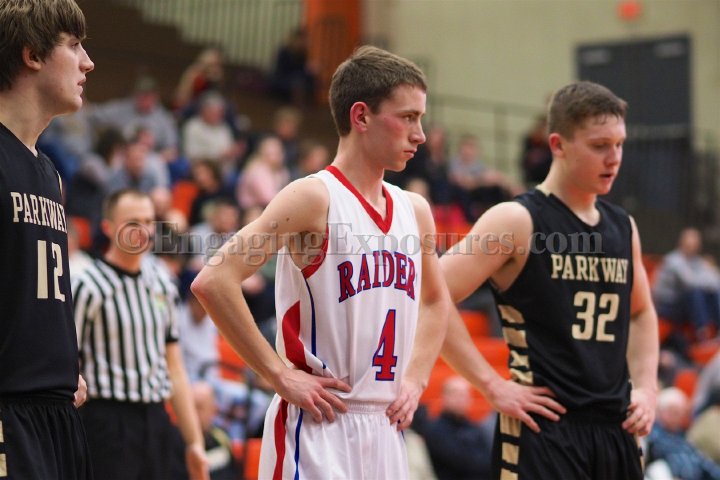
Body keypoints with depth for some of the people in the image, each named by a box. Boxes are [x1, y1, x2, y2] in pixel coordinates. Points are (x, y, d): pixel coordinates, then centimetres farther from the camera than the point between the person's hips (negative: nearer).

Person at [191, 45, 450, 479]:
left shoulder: (414, 211, 12)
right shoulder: (315, 198, -10)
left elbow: (436, 301, 30)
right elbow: (214, 282, -18)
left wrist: (415, 379, 15)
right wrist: (280, 375, -16)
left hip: (386, 431, 8)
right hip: (318, 430, -7)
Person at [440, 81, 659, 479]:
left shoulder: (622, 228, 13)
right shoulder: (517, 221, -8)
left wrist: (646, 387, 14)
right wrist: (493, 385, -15)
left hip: (615, 428, 7)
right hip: (543, 430, -7)